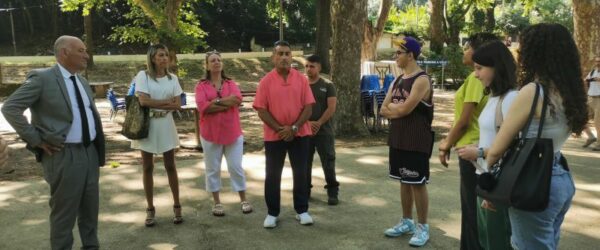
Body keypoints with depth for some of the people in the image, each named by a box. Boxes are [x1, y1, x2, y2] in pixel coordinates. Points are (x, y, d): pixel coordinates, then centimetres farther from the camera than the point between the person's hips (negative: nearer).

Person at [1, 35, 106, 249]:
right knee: (64, 212, 4)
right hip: (64, 155, -7)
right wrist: (37, 140, -14)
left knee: (90, 208, 16)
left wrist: (98, 147, 14)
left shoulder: (82, 81, 12)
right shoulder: (42, 78, -10)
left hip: (90, 152, 7)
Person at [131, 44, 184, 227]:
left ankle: (177, 206, 17)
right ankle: (150, 209, 16)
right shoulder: (143, 75, -5)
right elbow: (144, 101, -15)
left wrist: (156, 105, -13)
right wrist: (167, 102, -9)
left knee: (170, 166, 6)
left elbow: (178, 105, -2)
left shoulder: (172, 78, 4)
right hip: (146, 125, -2)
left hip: (165, 125, 2)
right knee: (148, 168, 6)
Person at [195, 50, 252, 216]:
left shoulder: (231, 84, 7)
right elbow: (202, 106, -17)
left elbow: (237, 99, -13)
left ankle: (244, 200, 17)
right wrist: (226, 102, -16)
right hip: (210, 134, -1)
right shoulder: (201, 86, 0)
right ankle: (217, 203, 20)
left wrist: (216, 101, -15)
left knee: (236, 167, 6)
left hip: (232, 132, 1)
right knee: (212, 169, 7)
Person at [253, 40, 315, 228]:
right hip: (274, 135, -1)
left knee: (300, 173, 8)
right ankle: (272, 213, 19)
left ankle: (302, 210, 22)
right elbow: (261, 110, -6)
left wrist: (294, 128, -14)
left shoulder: (301, 79, 0)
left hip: (299, 134, 1)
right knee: (273, 175, 6)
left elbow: (308, 107, -3)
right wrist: (279, 129, -14)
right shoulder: (266, 81, -4)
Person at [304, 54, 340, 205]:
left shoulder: (327, 86, 1)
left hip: (324, 131, -2)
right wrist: (306, 123, -12)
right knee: (304, 162, 8)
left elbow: (331, 108, -6)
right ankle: (305, 190, 21)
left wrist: (318, 123, -15)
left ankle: (333, 193, 6)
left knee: (328, 162, -3)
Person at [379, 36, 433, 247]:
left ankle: (423, 227, 12)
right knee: (404, 182, 15)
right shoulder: (398, 80, 12)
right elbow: (384, 110, 7)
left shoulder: (422, 80, -14)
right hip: (397, 139, 8)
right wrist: (398, 109, -11)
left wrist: (392, 106, -3)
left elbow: (403, 109, -22)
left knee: (418, 183, 0)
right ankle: (406, 222, 27)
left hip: (417, 141, -8)